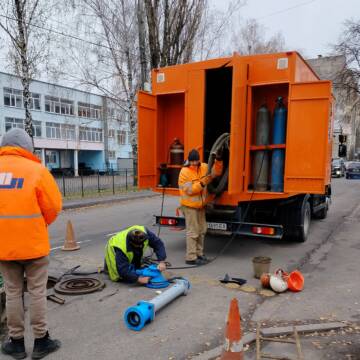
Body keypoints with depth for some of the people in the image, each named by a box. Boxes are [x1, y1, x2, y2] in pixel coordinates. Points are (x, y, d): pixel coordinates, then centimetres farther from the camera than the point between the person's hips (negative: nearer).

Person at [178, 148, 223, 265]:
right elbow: (189, 190, -20)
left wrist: (218, 160, -14)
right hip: (190, 206, -7)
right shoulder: (184, 172, -17)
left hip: (200, 205, 7)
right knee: (193, 232, -4)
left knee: (202, 230, 16)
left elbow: (216, 172, -1)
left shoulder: (204, 167, 1)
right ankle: (191, 258, 5)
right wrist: (202, 183, -30)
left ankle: (199, 253, 30)